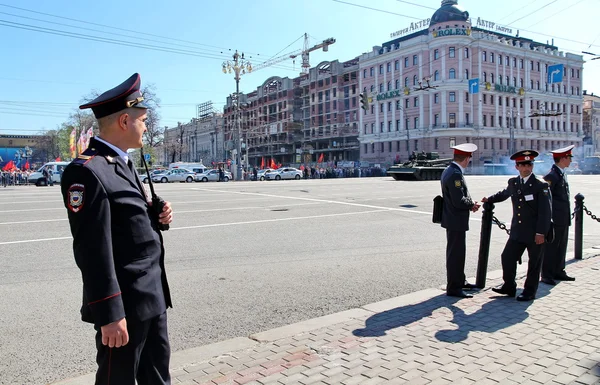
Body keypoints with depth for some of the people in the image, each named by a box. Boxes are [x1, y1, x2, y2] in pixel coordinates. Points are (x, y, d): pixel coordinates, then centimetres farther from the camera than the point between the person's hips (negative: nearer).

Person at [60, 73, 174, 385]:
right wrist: (110, 314, -21)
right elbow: (92, 250, -22)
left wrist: (158, 216, -1)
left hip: (152, 296, 9)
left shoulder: (123, 163, 11)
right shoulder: (87, 171, -19)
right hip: (125, 303, -9)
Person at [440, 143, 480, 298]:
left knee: (457, 252, 20)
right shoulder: (455, 174, -22)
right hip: (456, 221, -11)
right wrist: (472, 205, -7)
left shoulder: (449, 170, 10)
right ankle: (453, 288, 6)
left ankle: (460, 281, 34)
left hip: (453, 219, 11)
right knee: (456, 254, -3)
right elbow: (459, 201, -25)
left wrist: (470, 203, 5)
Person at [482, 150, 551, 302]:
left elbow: (546, 212, -14)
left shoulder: (541, 186, -10)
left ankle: (530, 292, 21)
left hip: (535, 233, -5)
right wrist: (489, 199, 25)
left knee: (534, 263, 7)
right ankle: (509, 287, 23)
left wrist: (541, 232, -18)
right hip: (517, 231, 5)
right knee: (507, 257, 6)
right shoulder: (513, 183, 6)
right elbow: (504, 194, 31)